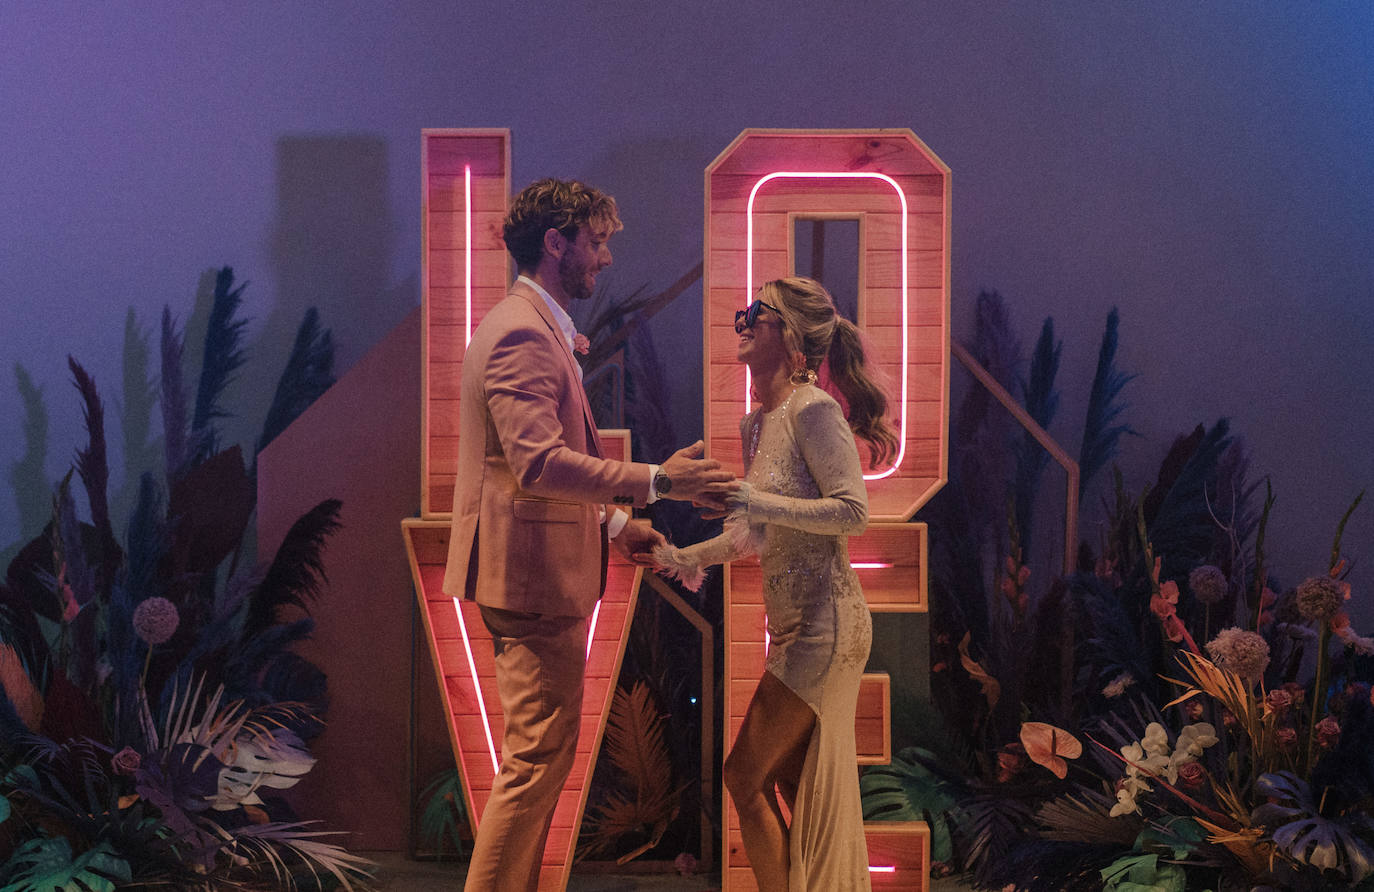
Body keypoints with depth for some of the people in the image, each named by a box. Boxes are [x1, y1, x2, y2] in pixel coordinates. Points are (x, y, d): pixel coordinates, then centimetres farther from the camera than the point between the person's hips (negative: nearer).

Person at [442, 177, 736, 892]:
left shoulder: (537, 329, 19)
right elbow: (540, 462, -26)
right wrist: (655, 481, -24)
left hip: (540, 571, 11)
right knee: (539, 754, -8)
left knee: (539, 753, 15)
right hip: (533, 573, -11)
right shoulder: (521, 333, -16)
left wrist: (613, 524, 14)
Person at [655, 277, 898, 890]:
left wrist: (757, 500, -24)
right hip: (793, 626, 9)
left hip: (824, 622, -9)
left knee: (745, 777, -4)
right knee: (794, 785, 16)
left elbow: (853, 512, -21)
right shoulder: (755, 425, 11)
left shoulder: (812, 410, -15)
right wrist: (687, 557, 10)